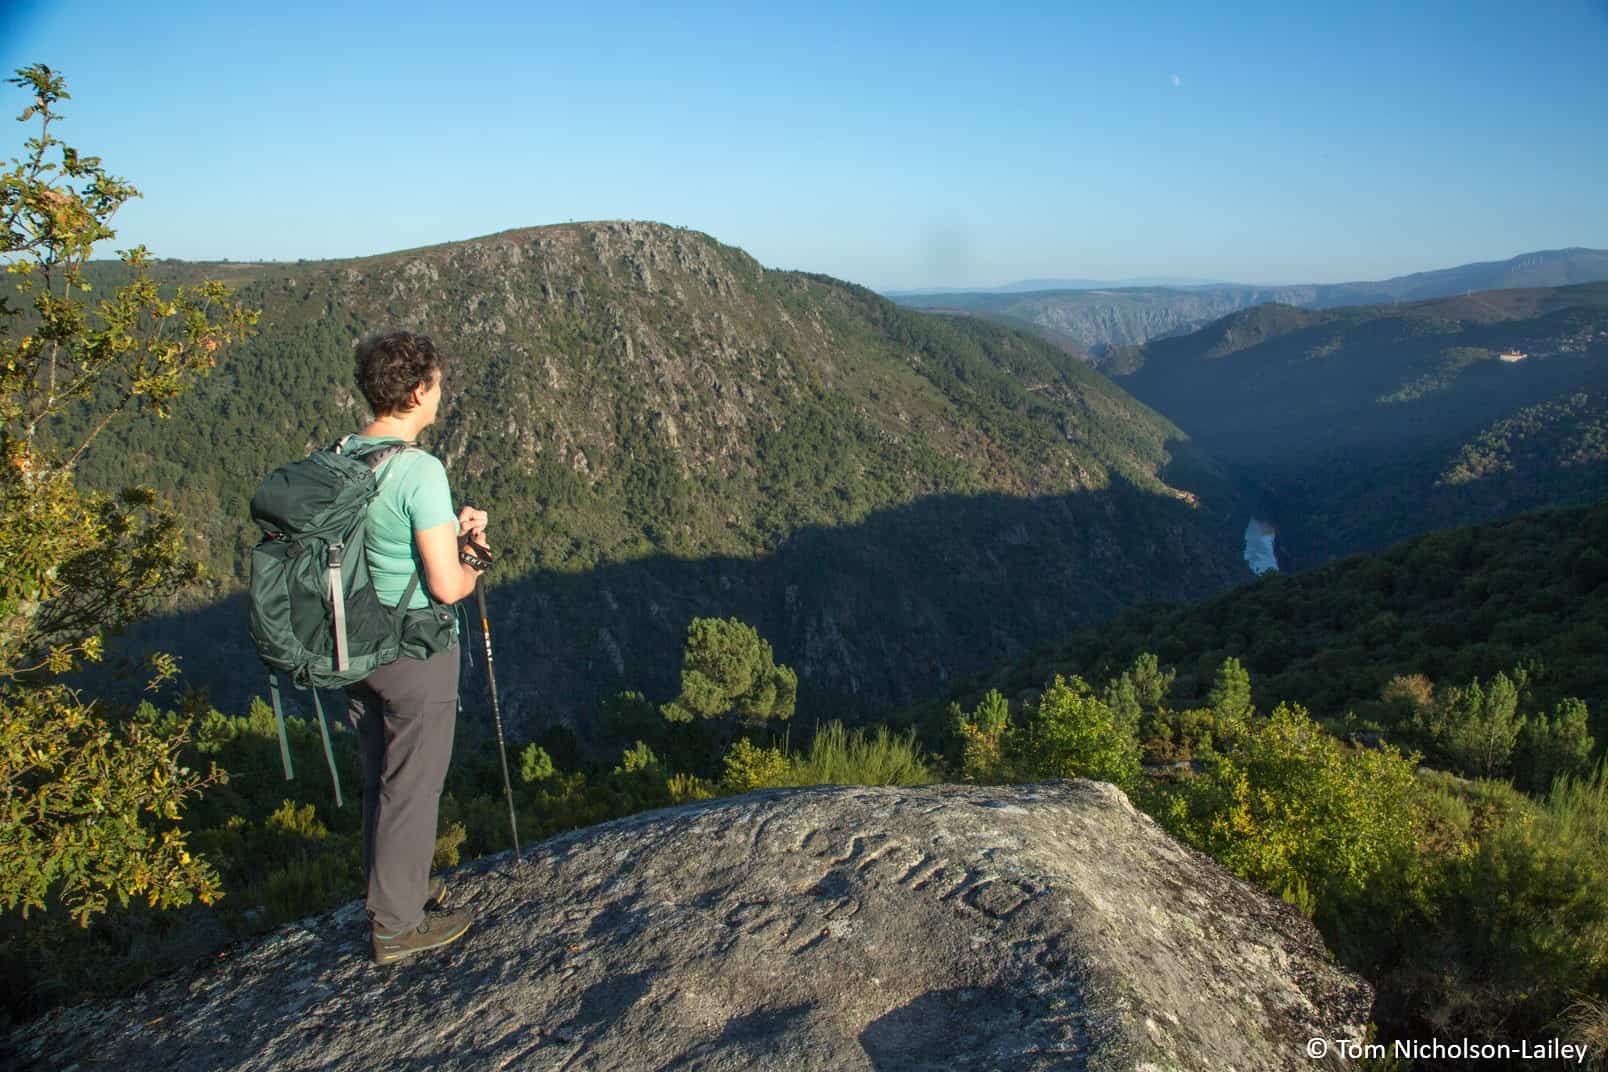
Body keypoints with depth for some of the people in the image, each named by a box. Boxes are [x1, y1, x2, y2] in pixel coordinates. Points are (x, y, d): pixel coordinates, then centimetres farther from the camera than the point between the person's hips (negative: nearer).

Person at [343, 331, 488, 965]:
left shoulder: (341, 458, 2)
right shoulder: (420, 470, -23)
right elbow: (445, 585, -23)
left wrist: (449, 530, 8)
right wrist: (470, 571, -1)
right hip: (417, 651, -8)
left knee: (380, 778, 22)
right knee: (412, 787, 7)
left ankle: (395, 888, 41)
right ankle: (398, 924, 20)